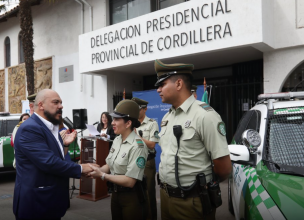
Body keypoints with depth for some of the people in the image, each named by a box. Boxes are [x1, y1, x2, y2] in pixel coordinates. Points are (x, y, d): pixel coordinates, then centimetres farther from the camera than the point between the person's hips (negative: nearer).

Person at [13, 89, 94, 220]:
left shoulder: (51, 127, 11)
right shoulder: (30, 128, -20)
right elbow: (48, 162, -27)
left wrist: (63, 144, 5)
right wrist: (80, 168, -19)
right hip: (35, 202, -9)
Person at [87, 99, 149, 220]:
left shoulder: (137, 146, -23)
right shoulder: (117, 140, 2)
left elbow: (129, 181, -24)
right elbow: (110, 165, 8)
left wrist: (102, 175, -21)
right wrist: (97, 170, -12)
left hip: (132, 197, -7)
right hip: (115, 193, 7)